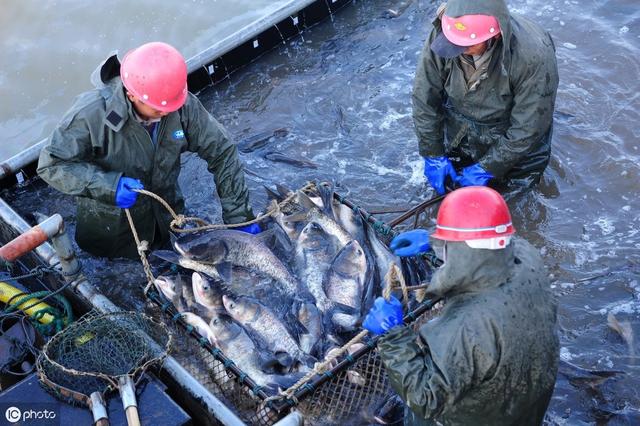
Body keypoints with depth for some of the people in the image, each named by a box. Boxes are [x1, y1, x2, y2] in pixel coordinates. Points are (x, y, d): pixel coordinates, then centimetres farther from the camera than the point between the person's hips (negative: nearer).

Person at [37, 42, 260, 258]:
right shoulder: (92, 113, -32)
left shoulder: (183, 105, -23)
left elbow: (222, 151, -14)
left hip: (165, 224, 4)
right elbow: (51, 164, -26)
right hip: (111, 231, -3)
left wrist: (239, 216, -14)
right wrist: (109, 185, -39)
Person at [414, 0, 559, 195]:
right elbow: (424, 99, -16)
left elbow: (528, 128, -27)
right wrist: (433, 155, -12)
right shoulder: (440, 34, -29)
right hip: (459, 126, 3)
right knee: (447, 178, 12)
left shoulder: (534, 56, -38)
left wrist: (487, 169, -22)